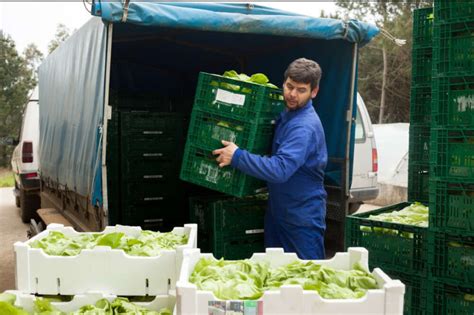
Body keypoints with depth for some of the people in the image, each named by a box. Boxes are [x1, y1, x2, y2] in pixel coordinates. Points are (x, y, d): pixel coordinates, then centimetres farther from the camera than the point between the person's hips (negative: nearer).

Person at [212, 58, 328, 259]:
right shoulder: (286, 115, 7)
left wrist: (237, 157, -27)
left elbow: (280, 169, -33)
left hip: (303, 218, -9)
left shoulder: (305, 127, -24)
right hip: (278, 212, 9)